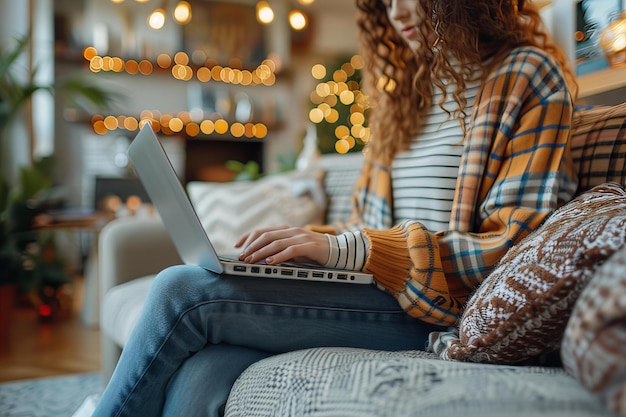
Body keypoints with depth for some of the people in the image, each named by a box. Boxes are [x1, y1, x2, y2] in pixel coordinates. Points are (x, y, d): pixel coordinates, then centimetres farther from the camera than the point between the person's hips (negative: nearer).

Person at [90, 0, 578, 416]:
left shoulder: (529, 77, 1)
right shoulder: (407, 89, 23)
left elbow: (513, 245, -10)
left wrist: (348, 249, -17)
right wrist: (302, 241, 1)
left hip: (433, 307, -6)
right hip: (370, 288, 6)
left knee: (183, 290, -19)